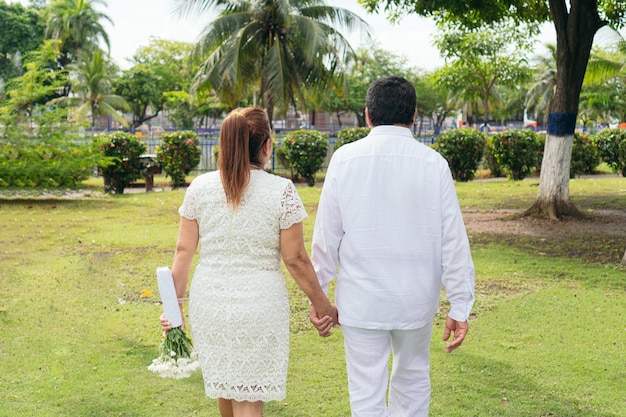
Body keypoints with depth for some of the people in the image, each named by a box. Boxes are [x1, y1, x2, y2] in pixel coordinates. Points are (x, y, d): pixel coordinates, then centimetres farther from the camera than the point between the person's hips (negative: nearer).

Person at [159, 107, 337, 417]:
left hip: (209, 304, 4)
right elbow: (295, 259, -8)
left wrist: (176, 304, 7)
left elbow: (184, 250, 0)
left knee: (224, 383, 24)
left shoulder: (200, 187, -1)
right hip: (259, 305, -4)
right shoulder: (281, 191, -10)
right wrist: (321, 305, 2)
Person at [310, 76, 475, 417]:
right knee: (413, 382, 22)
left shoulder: (345, 159, -6)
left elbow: (326, 235, -3)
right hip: (416, 299, 1)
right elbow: (453, 241, -5)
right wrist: (460, 307, 1)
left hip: (361, 299, -1)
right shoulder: (433, 163, -5)